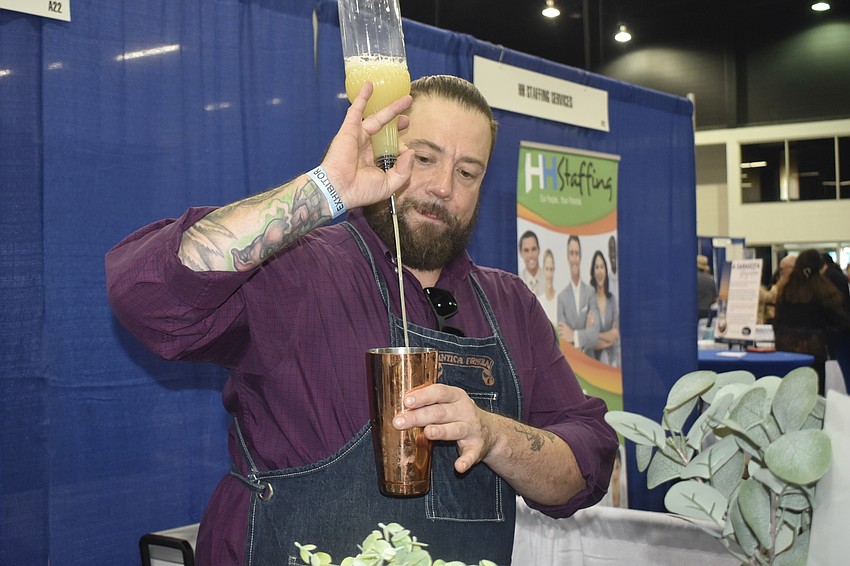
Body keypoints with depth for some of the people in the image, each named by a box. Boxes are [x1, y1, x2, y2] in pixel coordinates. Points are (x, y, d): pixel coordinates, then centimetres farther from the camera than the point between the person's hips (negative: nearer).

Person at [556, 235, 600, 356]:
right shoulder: (561, 297, 1)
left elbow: (595, 333, -5)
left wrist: (575, 336, -16)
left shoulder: (590, 293, 4)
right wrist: (586, 332, -12)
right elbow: (563, 337, -4)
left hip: (589, 360, 1)